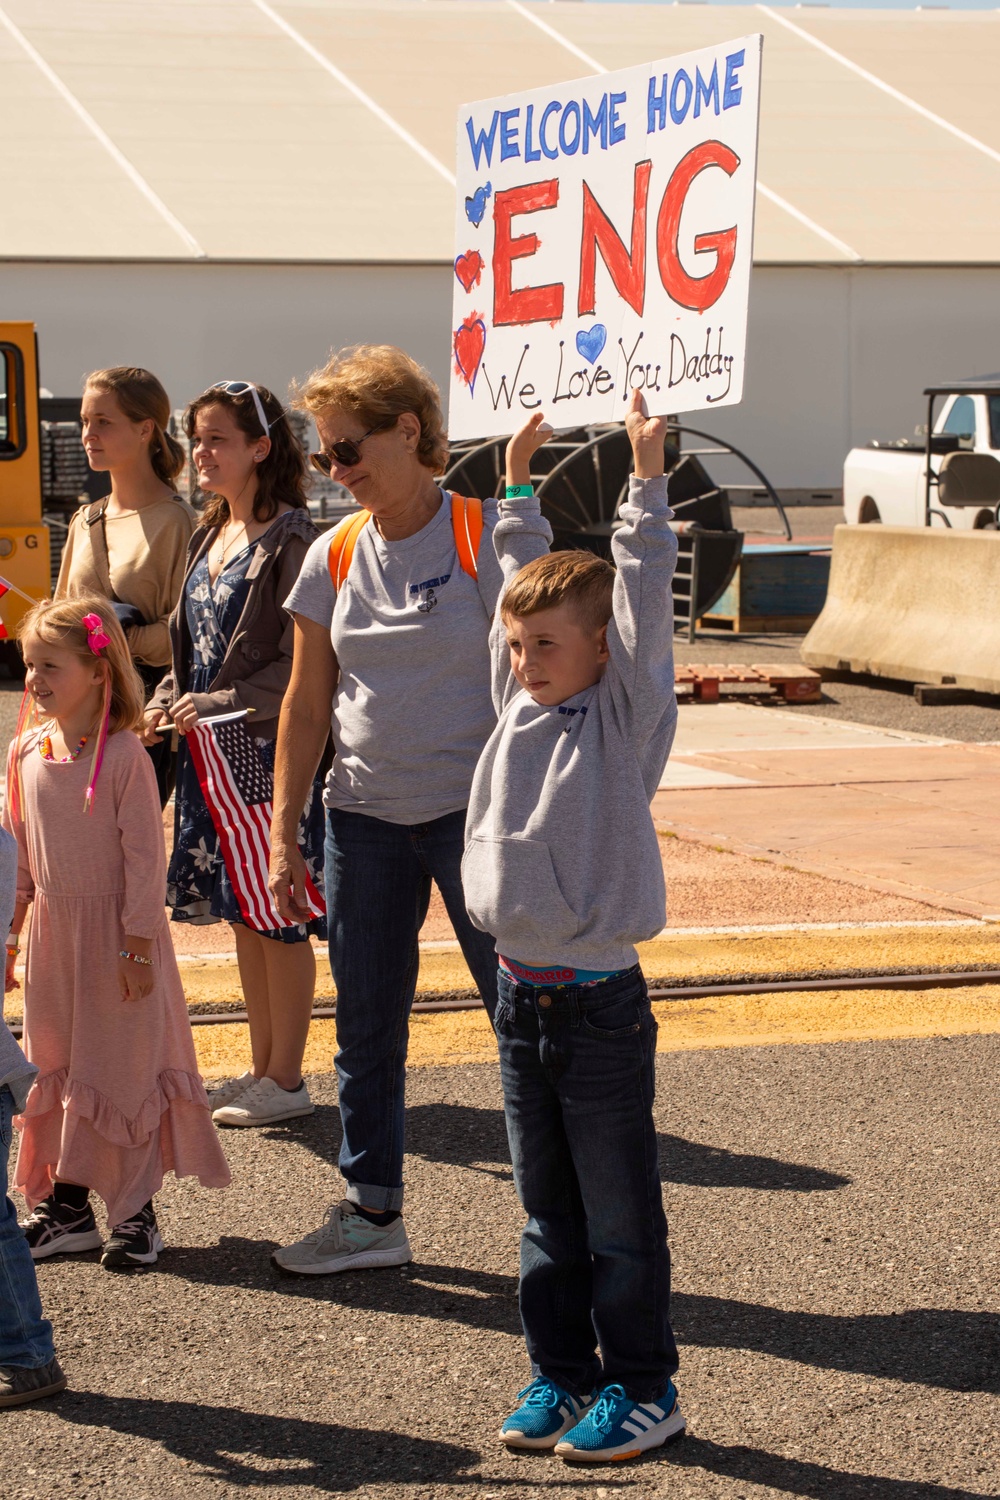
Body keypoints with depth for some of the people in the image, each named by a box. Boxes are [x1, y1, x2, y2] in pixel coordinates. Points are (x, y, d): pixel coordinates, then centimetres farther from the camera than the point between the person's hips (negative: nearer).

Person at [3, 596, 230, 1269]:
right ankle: (67, 1205, 23)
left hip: (118, 935, -6)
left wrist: (138, 945, -14)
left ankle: (136, 1210, 12)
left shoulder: (124, 755, -15)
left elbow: (145, 855, -14)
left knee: (124, 1068, 1)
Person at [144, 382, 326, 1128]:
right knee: (243, 914, 14)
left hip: (270, 748, -8)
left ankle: (287, 1080, 9)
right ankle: (263, 1068, 24)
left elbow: (300, 664, -17)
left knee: (280, 919, 0)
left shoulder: (291, 540, -13)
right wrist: (167, 701, 2)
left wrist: (218, 705, -19)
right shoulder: (209, 535, 13)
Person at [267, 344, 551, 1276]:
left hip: (474, 811, -5)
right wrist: (281, 835, 9)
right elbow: (307, 704, 11)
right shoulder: (334, 558, 6)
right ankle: (371, 1212, 21)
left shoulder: (486, 535, -7)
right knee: (365, 1026, 9)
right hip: (364, 816, 5)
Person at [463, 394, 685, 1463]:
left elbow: (642, 600, -16)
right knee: (546, 1212, 14)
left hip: (599, 1002, -6)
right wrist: (518, 486, 19)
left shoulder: (625, 716, -8)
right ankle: (560, 1372, 25)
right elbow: (524, 584, 16)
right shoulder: (519, 707, 7)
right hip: (524, 995, 6)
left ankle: (642, 1388, 14)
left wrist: (645, 479, -18)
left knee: (619, 1216, 3)